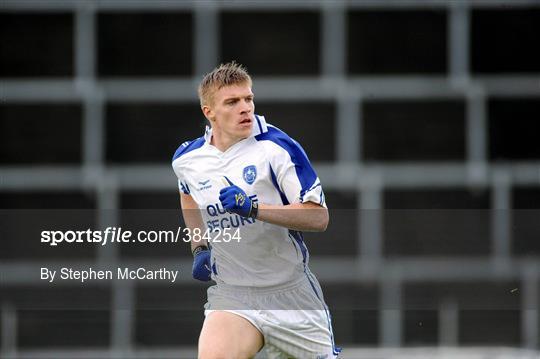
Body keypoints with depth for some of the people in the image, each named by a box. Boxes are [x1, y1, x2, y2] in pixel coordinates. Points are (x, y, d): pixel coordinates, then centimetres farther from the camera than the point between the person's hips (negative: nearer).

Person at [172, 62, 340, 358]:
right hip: (231, 297, 1)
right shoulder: (186, 159, 1)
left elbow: (318, 217, -18)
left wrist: (252, 207, -28)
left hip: (292, 295, -1)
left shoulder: (277, 147, -12)